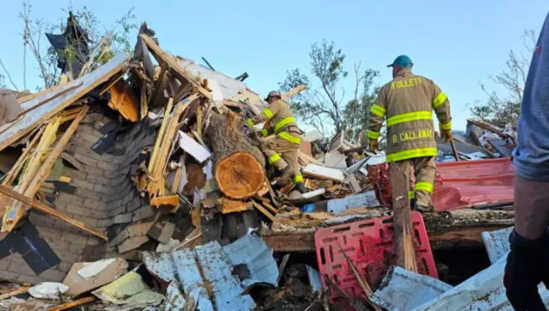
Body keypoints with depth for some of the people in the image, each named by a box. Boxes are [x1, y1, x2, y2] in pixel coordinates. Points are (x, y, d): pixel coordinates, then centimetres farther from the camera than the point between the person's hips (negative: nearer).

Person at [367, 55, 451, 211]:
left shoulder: (387, 88, 9)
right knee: (426, 170, 11)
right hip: (423, 138, 1)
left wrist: (373, 137, 13)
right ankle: (422, 200, -6)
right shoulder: (425, 82, 13)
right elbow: (443, 104, 11)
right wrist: (446, 127, 22)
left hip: (399, 140, -1)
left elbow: (376, 115, 5)